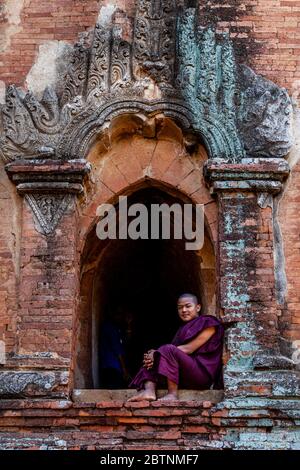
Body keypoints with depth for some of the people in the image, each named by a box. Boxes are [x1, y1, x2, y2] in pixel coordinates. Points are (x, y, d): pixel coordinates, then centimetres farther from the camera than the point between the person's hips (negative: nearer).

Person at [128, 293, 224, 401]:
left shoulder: (208, 323, 1)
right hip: (184, 377, 8)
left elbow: (189, 349, -12)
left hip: (203, 373, -8)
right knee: (151, 358, -3)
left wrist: (159, 353, -15)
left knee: (169, 350, -26)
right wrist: (155, 354, -14)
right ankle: (149, 391, -29)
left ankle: (173, 394, -31)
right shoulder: (183, 329, 26)